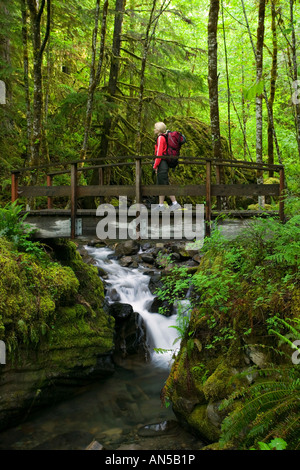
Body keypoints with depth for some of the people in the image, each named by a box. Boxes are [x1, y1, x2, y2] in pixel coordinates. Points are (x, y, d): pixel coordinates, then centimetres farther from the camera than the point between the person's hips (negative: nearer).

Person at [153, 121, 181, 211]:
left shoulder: (160, 138, -11)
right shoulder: (164, 138, 18)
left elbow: (159, 153, -17)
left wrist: (155, 165, -14)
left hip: (162, 163, -10)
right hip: (164, 164, 10)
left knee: (165, 184, -8)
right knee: (161, 184, 11)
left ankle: (175, 203, -5)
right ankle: (161, 205, 14)